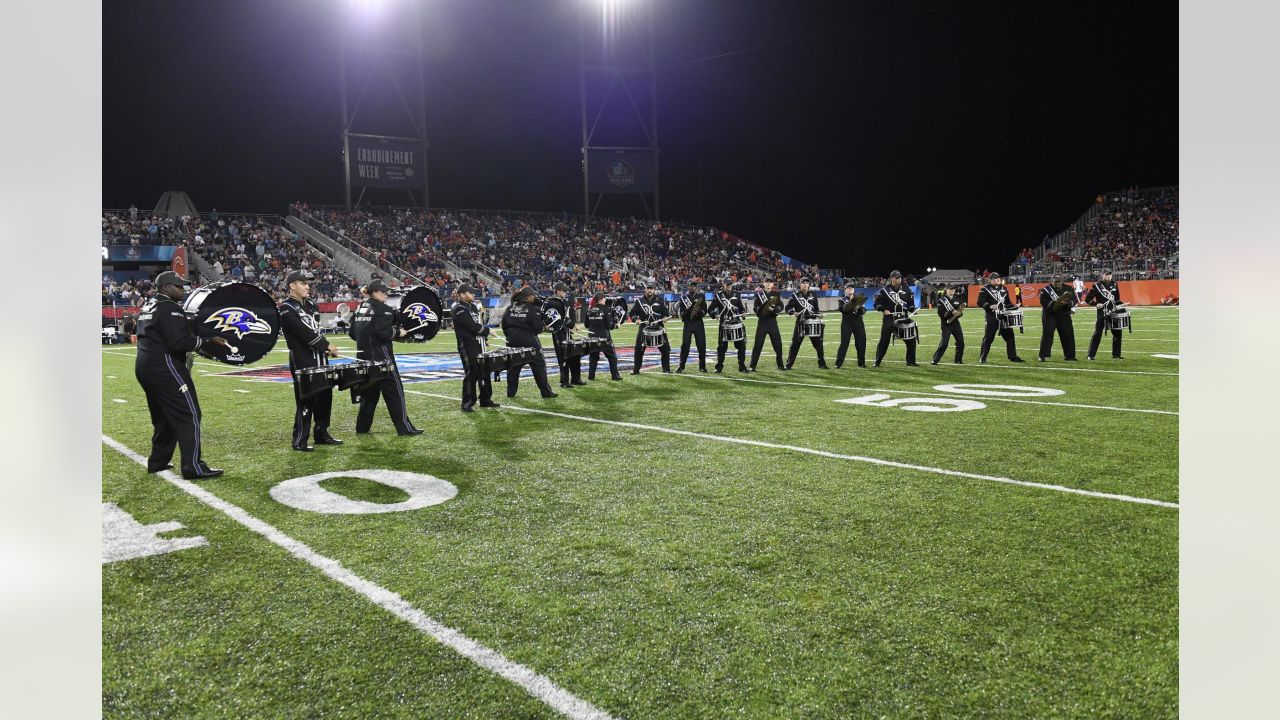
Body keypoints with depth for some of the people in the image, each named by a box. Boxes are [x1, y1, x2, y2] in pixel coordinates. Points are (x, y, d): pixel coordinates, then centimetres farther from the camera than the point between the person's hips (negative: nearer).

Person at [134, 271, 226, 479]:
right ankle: (194, 467, -9)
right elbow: (180, 343, -22)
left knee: (163, 417, 20)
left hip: (144, 367, 10)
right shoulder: (170, 308, -14)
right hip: (165, 369, -10)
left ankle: (157, 462, 26)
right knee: (189, 415, -7)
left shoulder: (147, 307, 17)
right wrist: (209, 340, -16)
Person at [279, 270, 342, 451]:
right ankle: (300, 441, 4)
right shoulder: (287, 309, -11)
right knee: (305, 400, -5)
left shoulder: (310, 304, 14)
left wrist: (325, 347, 0)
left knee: (324, 396, 13)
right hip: (302, 361, -8)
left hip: (320, 359, 8)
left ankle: (322, 434, 25)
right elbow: (304, 332, -18)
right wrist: (327, 346, -15)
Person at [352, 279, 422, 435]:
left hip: (363, 355, 8)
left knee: (369, 391, 17)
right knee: (394, 391, -3)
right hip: (381, 355, -8)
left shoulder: (360, 308, 12)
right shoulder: (383, 309, -11)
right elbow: (383, 332, -21)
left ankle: (362, 427, 20)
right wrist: (398, 332, -6)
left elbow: (353, 332, 13)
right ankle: (404, 427, -2)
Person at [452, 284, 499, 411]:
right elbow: (473, 326, -20)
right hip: (467, 346, -9)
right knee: (471, 374, -8)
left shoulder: (472, 306, 16)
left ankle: (485, 399, 24)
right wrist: (487, 330, -7)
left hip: (478, 345, 9)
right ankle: (467, 404, -1)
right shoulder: (459, 310, -14)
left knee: (484, 372, 13)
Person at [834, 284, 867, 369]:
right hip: (847, 323, -4)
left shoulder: (858, 298, 14)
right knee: (844, 343, -7)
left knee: (861, 342, 2)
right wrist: (851, 301, -23)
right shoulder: (842, 299, 5)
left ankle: (861, 362, 14)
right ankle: (839, 363, -4)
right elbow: (843, 309, -15)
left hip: (858, 322, 4)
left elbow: (863, 311, 8)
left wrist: (860, 307, -13)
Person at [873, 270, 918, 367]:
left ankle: (911, 361, 15)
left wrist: (912, 309, 0)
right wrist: (883, 310, -13)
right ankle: (877, 362, 9)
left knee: (911, 340, 2)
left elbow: (911, 301, 18)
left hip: (903, 319, 4)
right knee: (884, 341, -2)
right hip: (889, 320, -3)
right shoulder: (884, 290, -2)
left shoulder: (905, 290, 9)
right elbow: (876, 303, 1)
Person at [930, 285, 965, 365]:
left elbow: (961, 310, 16)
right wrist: (951, 313, -25)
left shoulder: (957, 299, 9)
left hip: (955, 323, 6)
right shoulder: (942, 300, -7)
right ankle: (934, 360, -4)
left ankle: (958, 360, 19)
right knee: (944, 342, -11)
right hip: (946, 324, -6)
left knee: (960, 342, 5)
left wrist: (959, 313, -7)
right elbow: (941, 314, -14)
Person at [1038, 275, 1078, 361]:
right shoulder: (1046, 290, -3)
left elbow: (1074, 300, 2)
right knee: (1047, 335, -8)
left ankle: (1069, 355, 15)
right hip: (1049, 316, -3)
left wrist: (1067, 303, -20)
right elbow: (1043, 301, -13)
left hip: (1064, 316, 4)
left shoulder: (1067, 289, 7)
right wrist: (1055, 303, -26)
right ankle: (1043, 356, -3)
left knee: (1068, 335, 4)